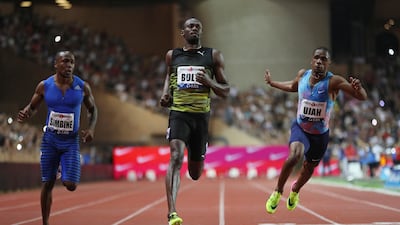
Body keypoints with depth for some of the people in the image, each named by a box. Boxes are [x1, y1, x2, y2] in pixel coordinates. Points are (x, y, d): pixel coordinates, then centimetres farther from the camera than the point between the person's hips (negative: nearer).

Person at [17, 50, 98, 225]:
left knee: (71, 185, -11)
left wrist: (91, 128, -8)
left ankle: (67, 174, 27)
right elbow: (33, 106, 9)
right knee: (47, 184, 1)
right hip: (50, 140, 1)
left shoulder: (83, 87, -6)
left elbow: (92, 109, 9)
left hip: (71, 141, -1)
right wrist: (25, 114, -14)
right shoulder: (44, 86, -5)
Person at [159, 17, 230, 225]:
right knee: (176, 158, -25)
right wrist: (165, 93, 8)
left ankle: (195, 158, 52)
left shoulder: (213, 56, 6)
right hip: (178, 114, -1)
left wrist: (209, 82, -13)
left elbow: (225, 92, 7)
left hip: (201, 116, 1)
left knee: (195, 174, 11)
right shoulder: (172, 55, 9)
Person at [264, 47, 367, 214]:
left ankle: (295, 191, 54)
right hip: (300, 128, 0)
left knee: (309, 167, 20)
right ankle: (277, 192, -8)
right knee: (295, 156, -30)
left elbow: (362, 97, -32)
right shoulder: (302, 75, -10)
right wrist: (271, 83, 24)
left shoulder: (334, 82, -22)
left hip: (320, 134, 0)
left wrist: (358, 88, -55)